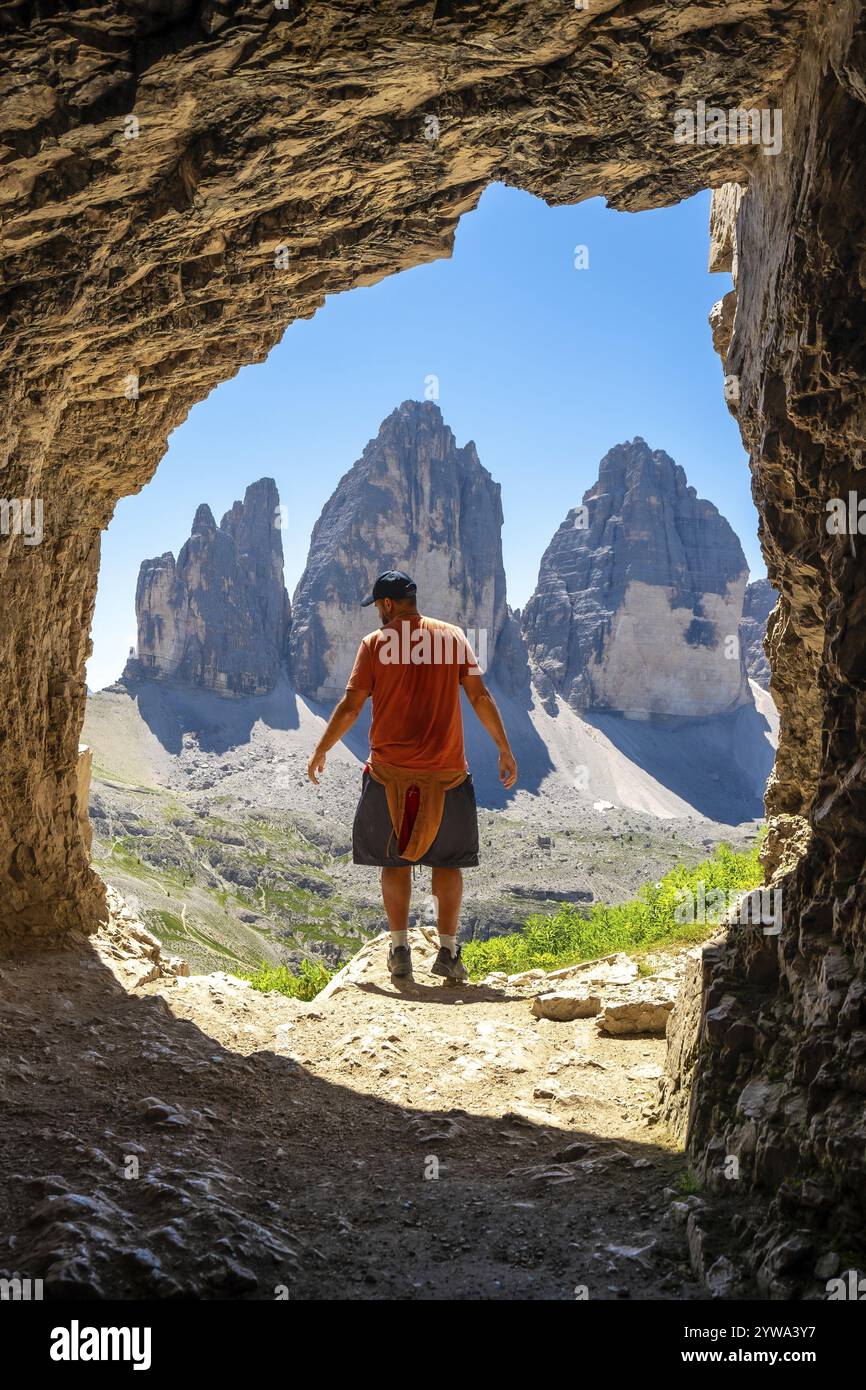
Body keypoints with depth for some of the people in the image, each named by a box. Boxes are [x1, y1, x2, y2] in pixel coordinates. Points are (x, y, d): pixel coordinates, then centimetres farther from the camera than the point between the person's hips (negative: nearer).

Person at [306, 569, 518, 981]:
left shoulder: (376, 642, -1)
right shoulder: (452, 636, 3)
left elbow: (350, 705, -2)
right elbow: (480, 696, -1)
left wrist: (321, 751, 10)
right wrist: (504, 749, 5)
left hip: (391, 770, -1)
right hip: (447, 770, 1)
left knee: (395, 860, 10)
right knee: (448, 860, 10)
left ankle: (400, 950, 10)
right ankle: (448, 951, 6)